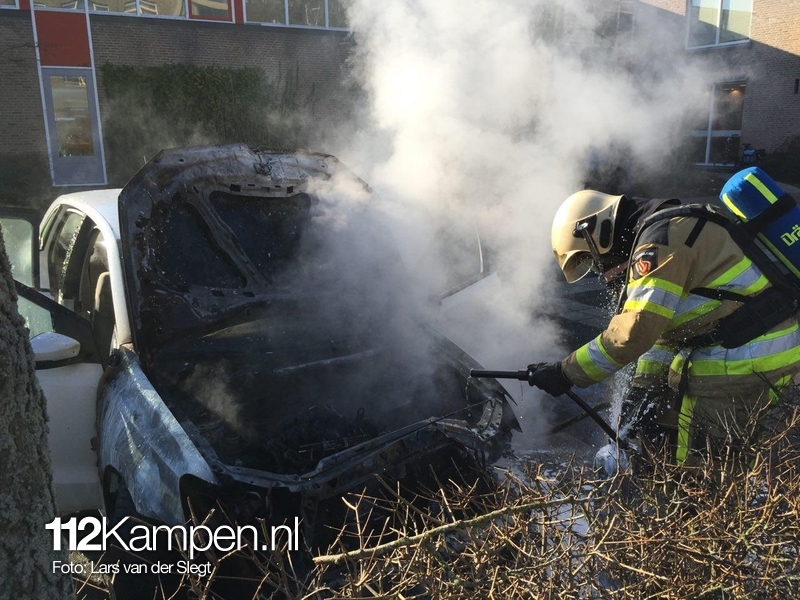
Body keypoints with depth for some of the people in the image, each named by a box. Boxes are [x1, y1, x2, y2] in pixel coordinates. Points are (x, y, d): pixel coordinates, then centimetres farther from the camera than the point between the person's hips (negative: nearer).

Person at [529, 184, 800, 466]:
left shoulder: (660, 239, -16)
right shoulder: (667, 231, 17)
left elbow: (633, 331, -22)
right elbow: (662, 326, 17)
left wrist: (565, 373, -14)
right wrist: (644, 387, 10)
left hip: (749, 356, -10)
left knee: (686, 455, -4)